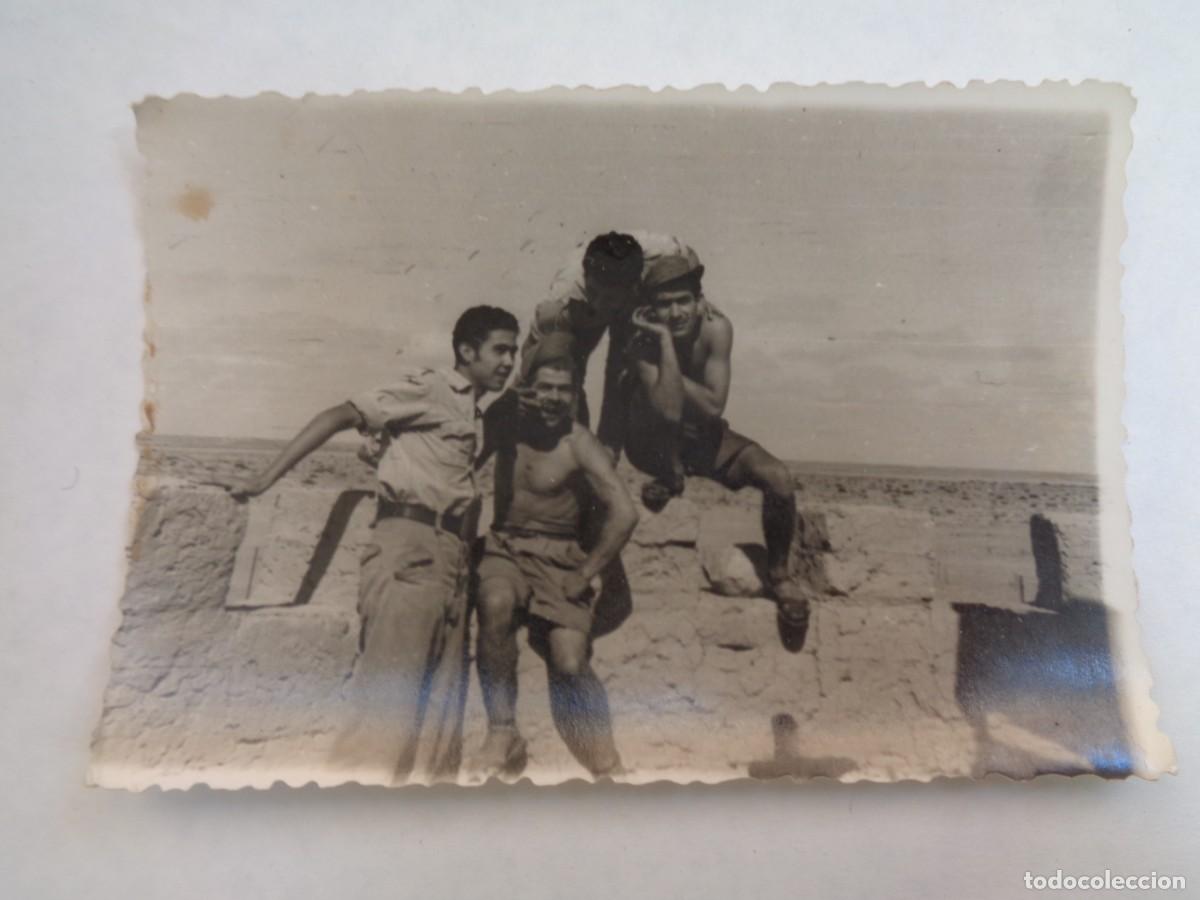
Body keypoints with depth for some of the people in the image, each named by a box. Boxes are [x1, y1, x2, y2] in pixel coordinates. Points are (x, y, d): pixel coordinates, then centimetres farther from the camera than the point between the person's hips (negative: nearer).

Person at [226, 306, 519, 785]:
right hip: (410, 547, -8)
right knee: (391, 685, -11)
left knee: (442, 697, 6)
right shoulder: (424, 388, 1)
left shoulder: (474, 415, 23)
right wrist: (266, 479, -13)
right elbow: (340, 416, -6)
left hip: (451, 556, 8)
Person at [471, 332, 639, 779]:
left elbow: (624, 513, -16)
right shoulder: (506, 420, 4)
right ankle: (502, 732, -16)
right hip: (503, 547, 2)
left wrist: (586, 573, -14)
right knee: (496, 605, -32)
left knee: (569, 664, -15)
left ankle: (605, 762, 12)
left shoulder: (578, 444, -9)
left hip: (558, 557, -2)